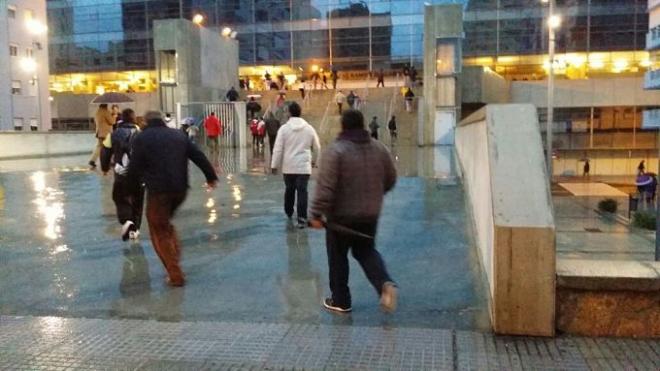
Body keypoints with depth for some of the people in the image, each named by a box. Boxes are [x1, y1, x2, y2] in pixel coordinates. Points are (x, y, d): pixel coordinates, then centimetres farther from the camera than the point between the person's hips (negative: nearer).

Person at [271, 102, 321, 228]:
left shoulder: (284, 128, -5)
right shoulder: (309, 128, 2)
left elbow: (278, 149, -6)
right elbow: (317, 147, 11)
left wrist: (275, 165, 1)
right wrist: (314, 160, 28)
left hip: (288, 166, 1)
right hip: (304, 166, -1)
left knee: (289, 189, 19)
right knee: (302, 191, -4)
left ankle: (288, 212, 37)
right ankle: (302, 218, -13)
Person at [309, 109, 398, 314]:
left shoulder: (336, 150, -16)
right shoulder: (379, 148, 3)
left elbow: (325, 187, -22)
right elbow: (390, 180, 12)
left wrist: (317, 213, -15)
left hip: (341, 215, -5)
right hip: (370, 214, 5)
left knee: (338, 258, 12)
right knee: (366, 251, 21)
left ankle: (340, 301, 21)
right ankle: (385, 283, -3)